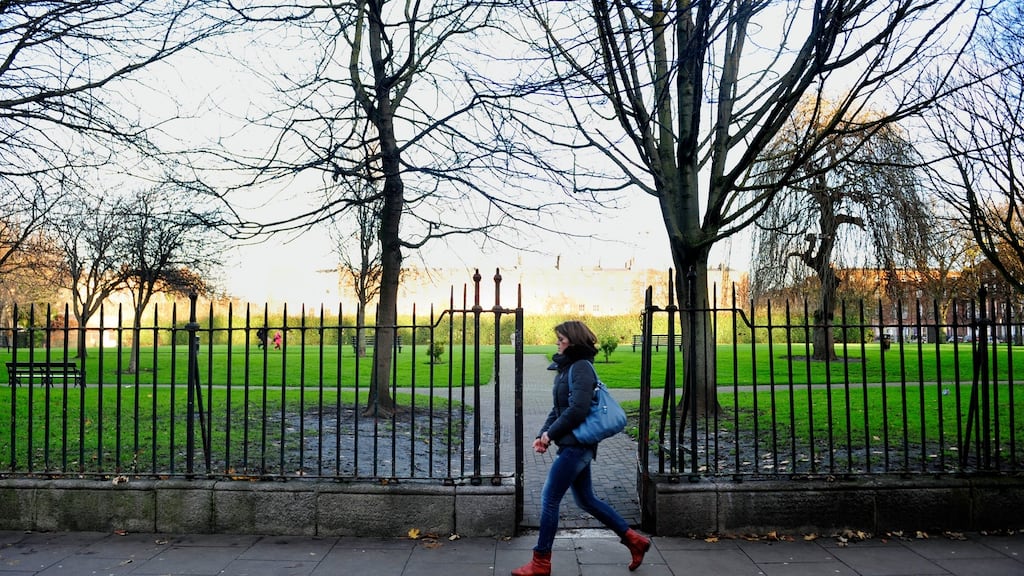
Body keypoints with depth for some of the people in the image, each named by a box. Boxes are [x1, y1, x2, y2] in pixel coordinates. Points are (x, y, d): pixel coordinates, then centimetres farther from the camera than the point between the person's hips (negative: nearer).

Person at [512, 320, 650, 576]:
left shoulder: (581, 367, -14)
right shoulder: (566, 368, 14)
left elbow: (578, 409, -23)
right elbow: (557, 409, 16)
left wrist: (551, 434, -14)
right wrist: (544, 434, 4)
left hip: (577, 445, -10)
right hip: (574, 445, 10)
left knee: (549, 498, -3)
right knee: (586, 500, 16)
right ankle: (633, 539, 26)